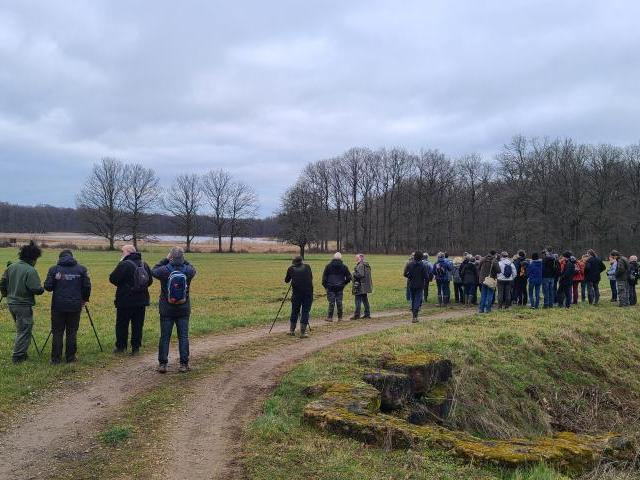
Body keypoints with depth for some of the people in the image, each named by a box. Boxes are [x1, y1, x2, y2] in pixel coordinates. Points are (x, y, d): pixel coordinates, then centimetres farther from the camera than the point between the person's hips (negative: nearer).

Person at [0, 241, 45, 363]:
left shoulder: (11, 267, 3)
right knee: (24, 331, 4)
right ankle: (18, 356, 6)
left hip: (11, 304, 7)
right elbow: (36, 289, -21)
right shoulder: (31, 270, -18)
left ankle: (20, 352, 25)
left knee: (21, 329, 21)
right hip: (24, 305, -7)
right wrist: (42, 289, 0)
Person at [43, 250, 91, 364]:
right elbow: (87, 286, -1)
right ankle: (70, 357, 12)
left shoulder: (54, 269, -1)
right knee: (72, 332, 8)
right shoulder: (81, 269, 2)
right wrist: (84, 299, 14)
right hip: (75, 306, 1)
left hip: (58, 306, -1)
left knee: (57, 333, 7)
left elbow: (47, 287, -4)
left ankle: (56, 358, 10)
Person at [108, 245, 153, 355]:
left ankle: (121, 347, 14)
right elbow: (150, 280, 14)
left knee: (122, 325, 7)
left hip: (125, 301, -5)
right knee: (138, 325, 10)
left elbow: (113, 279, -14)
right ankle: (136, 347, 12)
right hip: (141, 301, 6)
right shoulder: (144, 264, 6)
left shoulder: (124, 264, -14)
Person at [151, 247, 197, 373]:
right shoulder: (188, 270, -10)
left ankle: (162, 364, 11)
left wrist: (165, 259, 9)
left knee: (165, 337, 7)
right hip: (184, 310, 1)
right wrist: (183, 261, 7)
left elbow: (153, 271, 7)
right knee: (183, 337, 7)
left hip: (166, 310, -1)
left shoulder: (165, 270, -14)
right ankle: (184, 364, 9)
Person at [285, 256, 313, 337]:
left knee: (294, 311, 13)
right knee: (305, 312, 4)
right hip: (308, 292, 0)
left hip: (296, 292, 0)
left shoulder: (291, 268, 10)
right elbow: (311, 277, 24)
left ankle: (292, 330, 22)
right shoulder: (307, 267, 11)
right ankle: (303, 332, 4)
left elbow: (286, 280, 21)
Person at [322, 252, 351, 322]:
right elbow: (348, 277, 6)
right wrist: (344, 283, 19)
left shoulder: (328, 266, 0)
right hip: (340, 287, 1)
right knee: (339, 302, 6)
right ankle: (340, 317, 10)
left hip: (330, 287, -1)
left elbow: (324, 277, -1)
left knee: (331, 302, 0)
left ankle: (330, 317, -1)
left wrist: (325, 286, 8)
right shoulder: (344, 267, 3)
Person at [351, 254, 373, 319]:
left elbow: (360, 275, -24)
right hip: (366, 286, 10)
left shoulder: (360, 266, -15)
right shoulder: (367, 265, 16)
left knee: (358, 301, -7)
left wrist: (354, 274, -10)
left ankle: (357, 315, -7)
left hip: (360, 286, -10)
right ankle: (367, 314, 17)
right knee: (365, 300, 14)